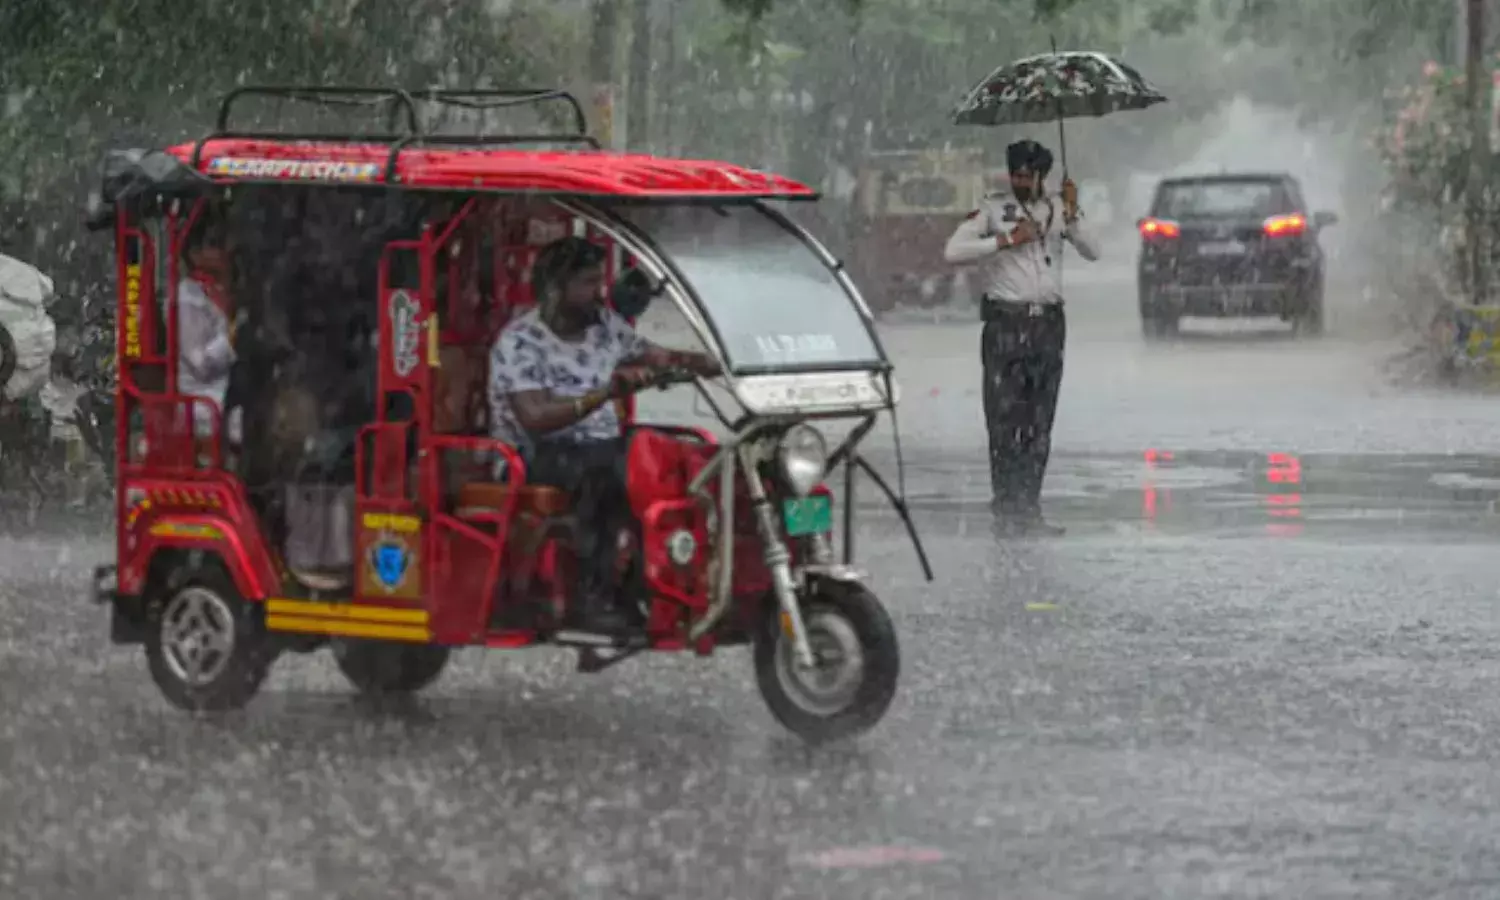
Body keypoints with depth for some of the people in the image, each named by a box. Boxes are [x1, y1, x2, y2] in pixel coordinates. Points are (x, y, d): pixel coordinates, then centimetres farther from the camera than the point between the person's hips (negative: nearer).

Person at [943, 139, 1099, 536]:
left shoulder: (1056, 211, 12)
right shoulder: (993, 208, 1)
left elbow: (1092, 252, 2)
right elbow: (953, 250, -10)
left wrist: (1072, 213, -10)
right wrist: (1007, 240, -13)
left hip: (1048, 323, 4)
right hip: (1006, 322, -4)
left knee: (1039, 425, 5)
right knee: (1004, 421, -7)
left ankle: (1029, 510, 8)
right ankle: (1006, 509, -6)